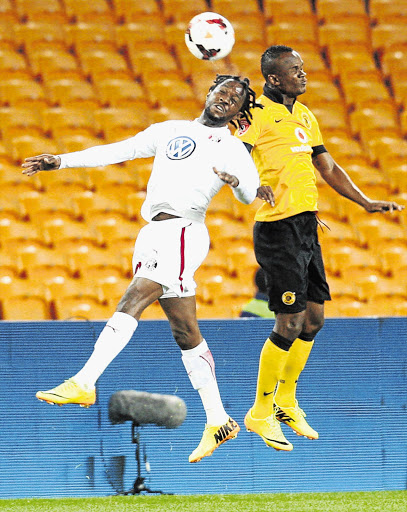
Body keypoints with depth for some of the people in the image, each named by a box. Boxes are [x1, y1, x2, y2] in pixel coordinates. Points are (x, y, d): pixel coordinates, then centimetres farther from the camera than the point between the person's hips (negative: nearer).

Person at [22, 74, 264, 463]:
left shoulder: (233, 149, 8)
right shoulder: (171, 131, 22)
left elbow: (250, 193, -7)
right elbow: (117, 151, 23)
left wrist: (236, 181, -30)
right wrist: (60, 161, 19)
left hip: (183, 231, -6)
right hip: (153, 235, 6)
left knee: (131, 304, -20)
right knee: (185, 333, 5)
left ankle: (83, 383, -27)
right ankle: (218, 421, 7)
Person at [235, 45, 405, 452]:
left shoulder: (305, 116, 16)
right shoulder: (259, 113, -10)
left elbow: (327, 167, 25)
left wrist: (365, 202, 19)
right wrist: (251, 184, -42)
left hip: (307, 227, 8)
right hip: (278, 230, -8)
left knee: (314, 317, 11)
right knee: (290, 322, -8)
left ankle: (286, 402, 26)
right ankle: (260, 413, 4)